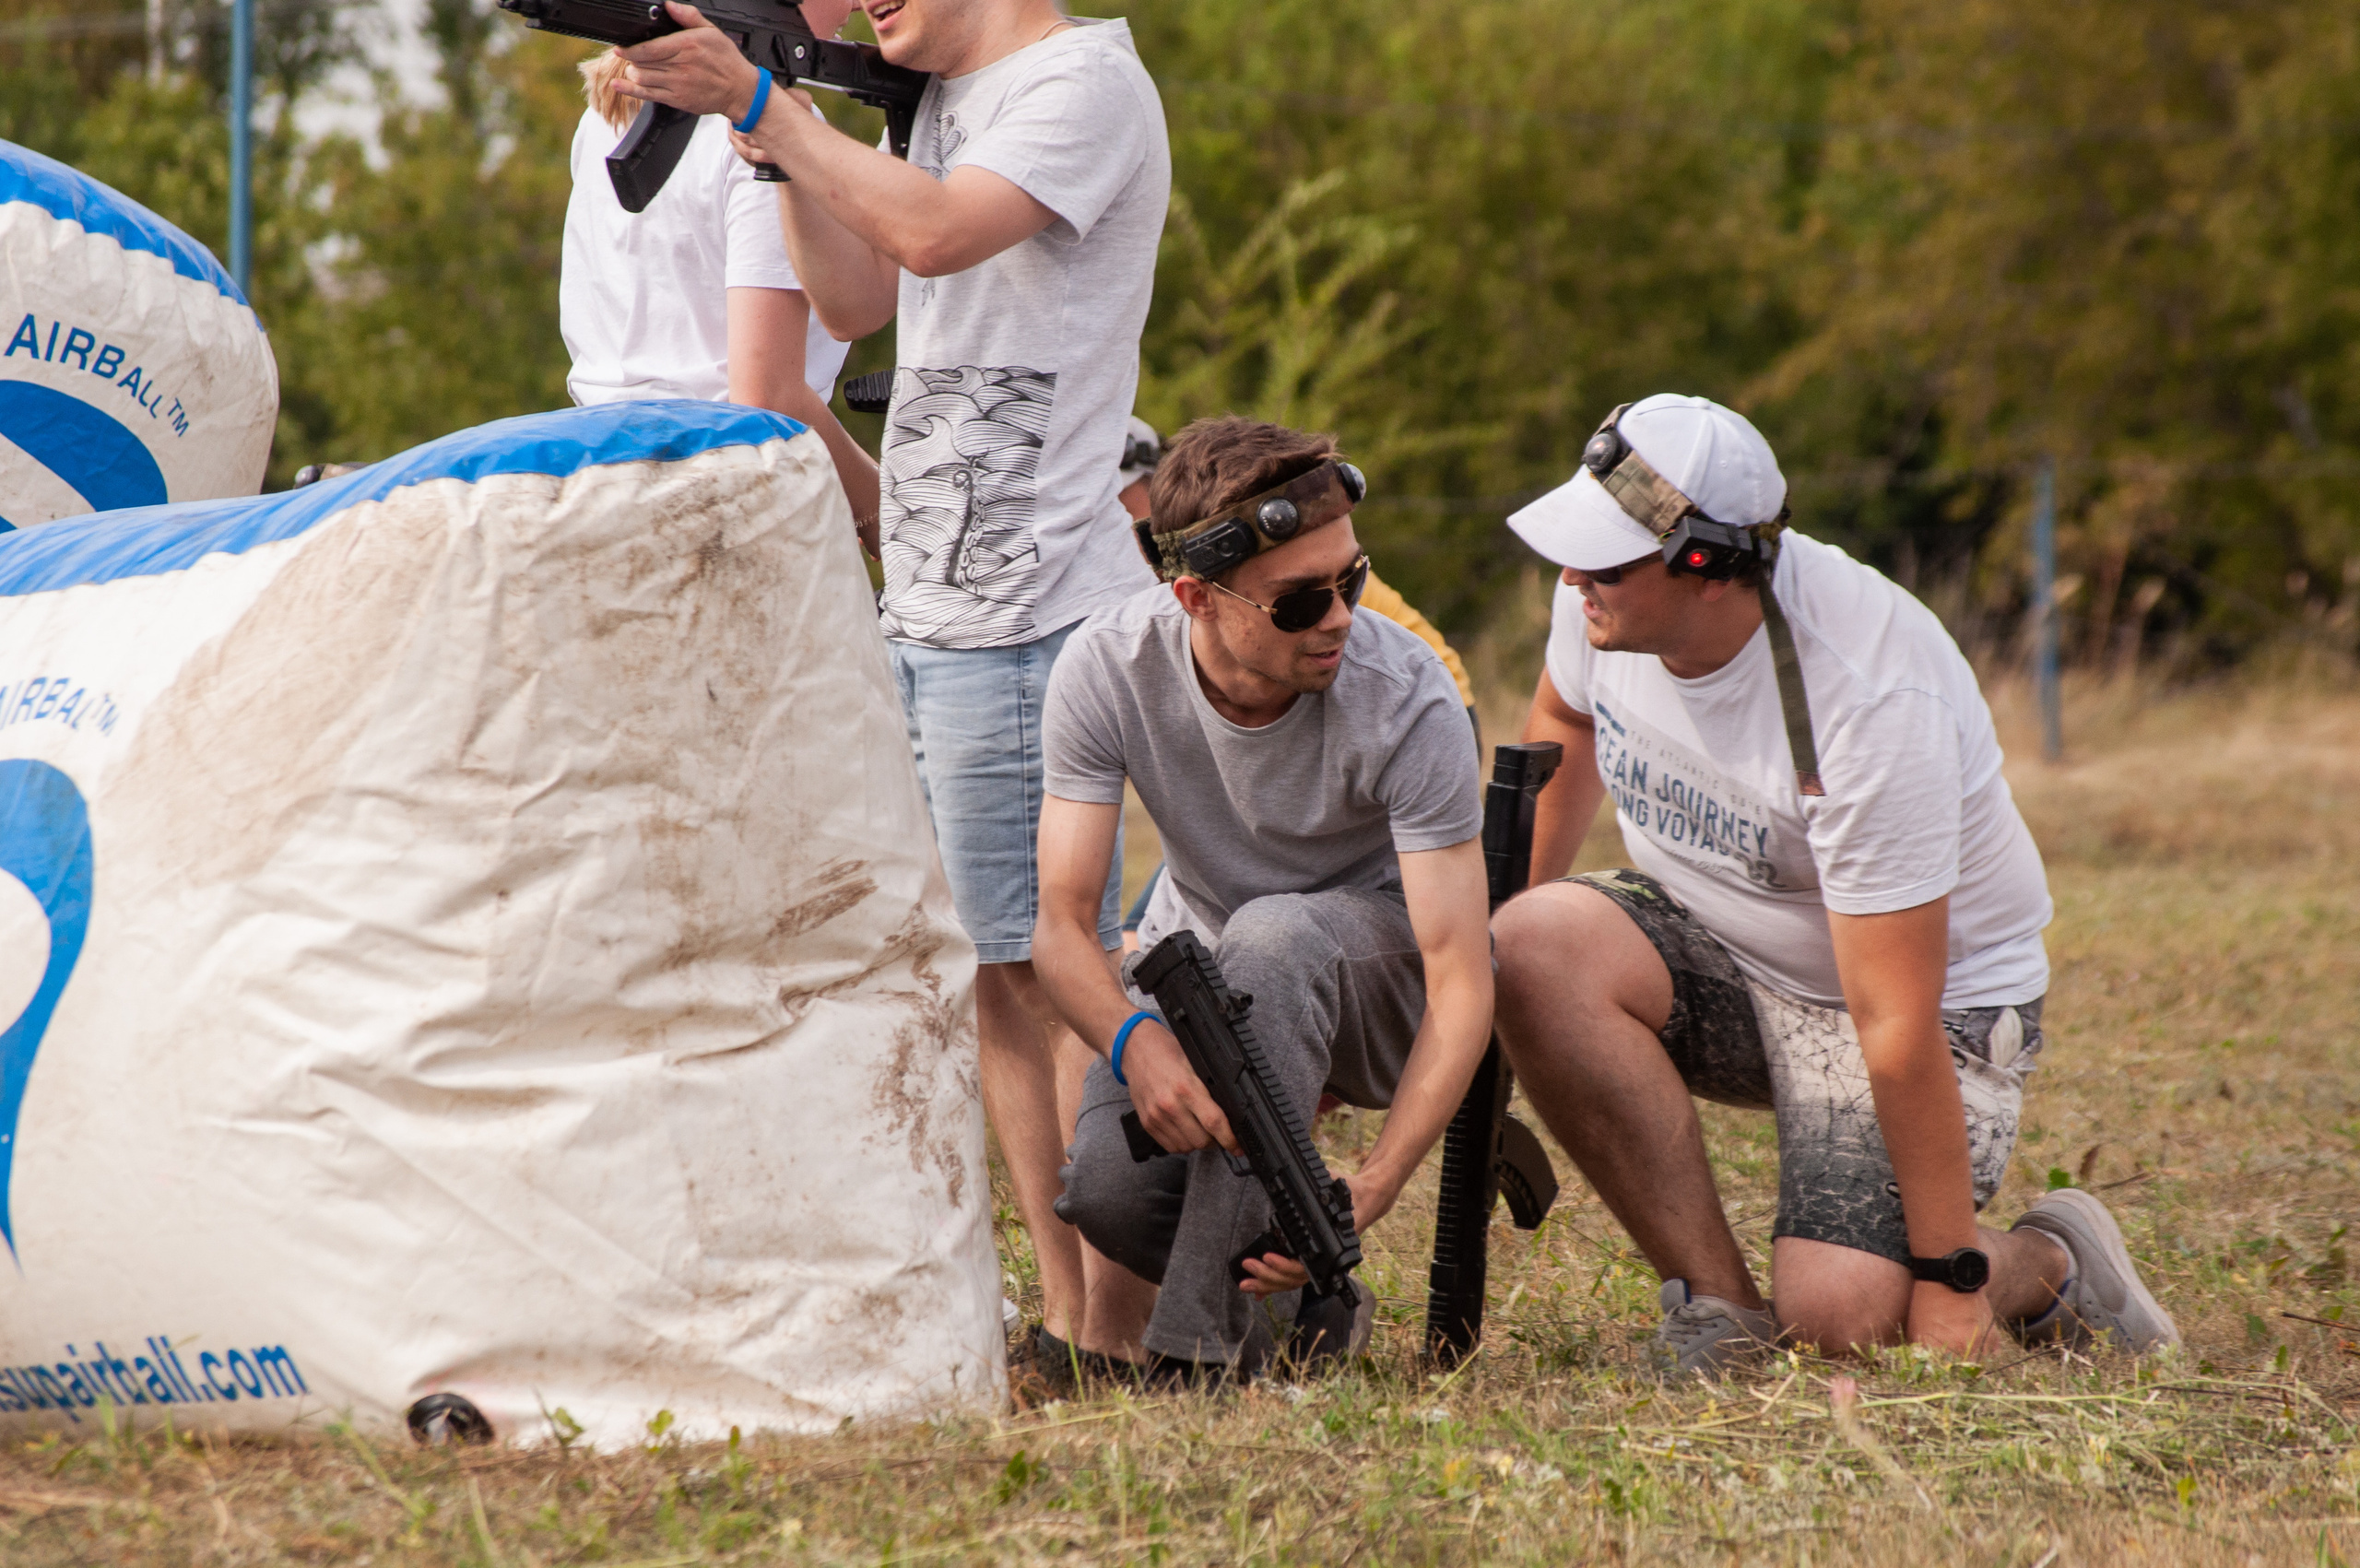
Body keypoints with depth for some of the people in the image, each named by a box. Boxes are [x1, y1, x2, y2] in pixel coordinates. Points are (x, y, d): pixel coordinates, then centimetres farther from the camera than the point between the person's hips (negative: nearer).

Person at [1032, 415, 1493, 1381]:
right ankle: (1306, 1308, 5)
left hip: (1384, 979, -2)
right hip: (1214, 975, 2)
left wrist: (1370, 1192, -43)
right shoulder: (1106, 670, -21)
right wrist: (1136, 1042, -44)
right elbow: (1063, 925, -20)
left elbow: (1461, 980, -30)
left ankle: (1205, 1337, -33)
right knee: (1106, 1183, -27)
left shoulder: (1408, 702, -28)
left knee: (1275, 935, -38)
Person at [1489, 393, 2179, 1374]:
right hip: (1713, 945, 6)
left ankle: (2049, 1264, 11)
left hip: (1943, 989, -6)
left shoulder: (1872, 702, -33)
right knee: (1537, 945, -27)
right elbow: (1563, 724, 14)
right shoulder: (1604, 599, -14)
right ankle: (1716, 1302, -15)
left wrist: (1950, 1281, -27)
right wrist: (1478, 924, 14)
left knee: (1841, 1314, -26)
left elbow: (1897, 1024, -31)